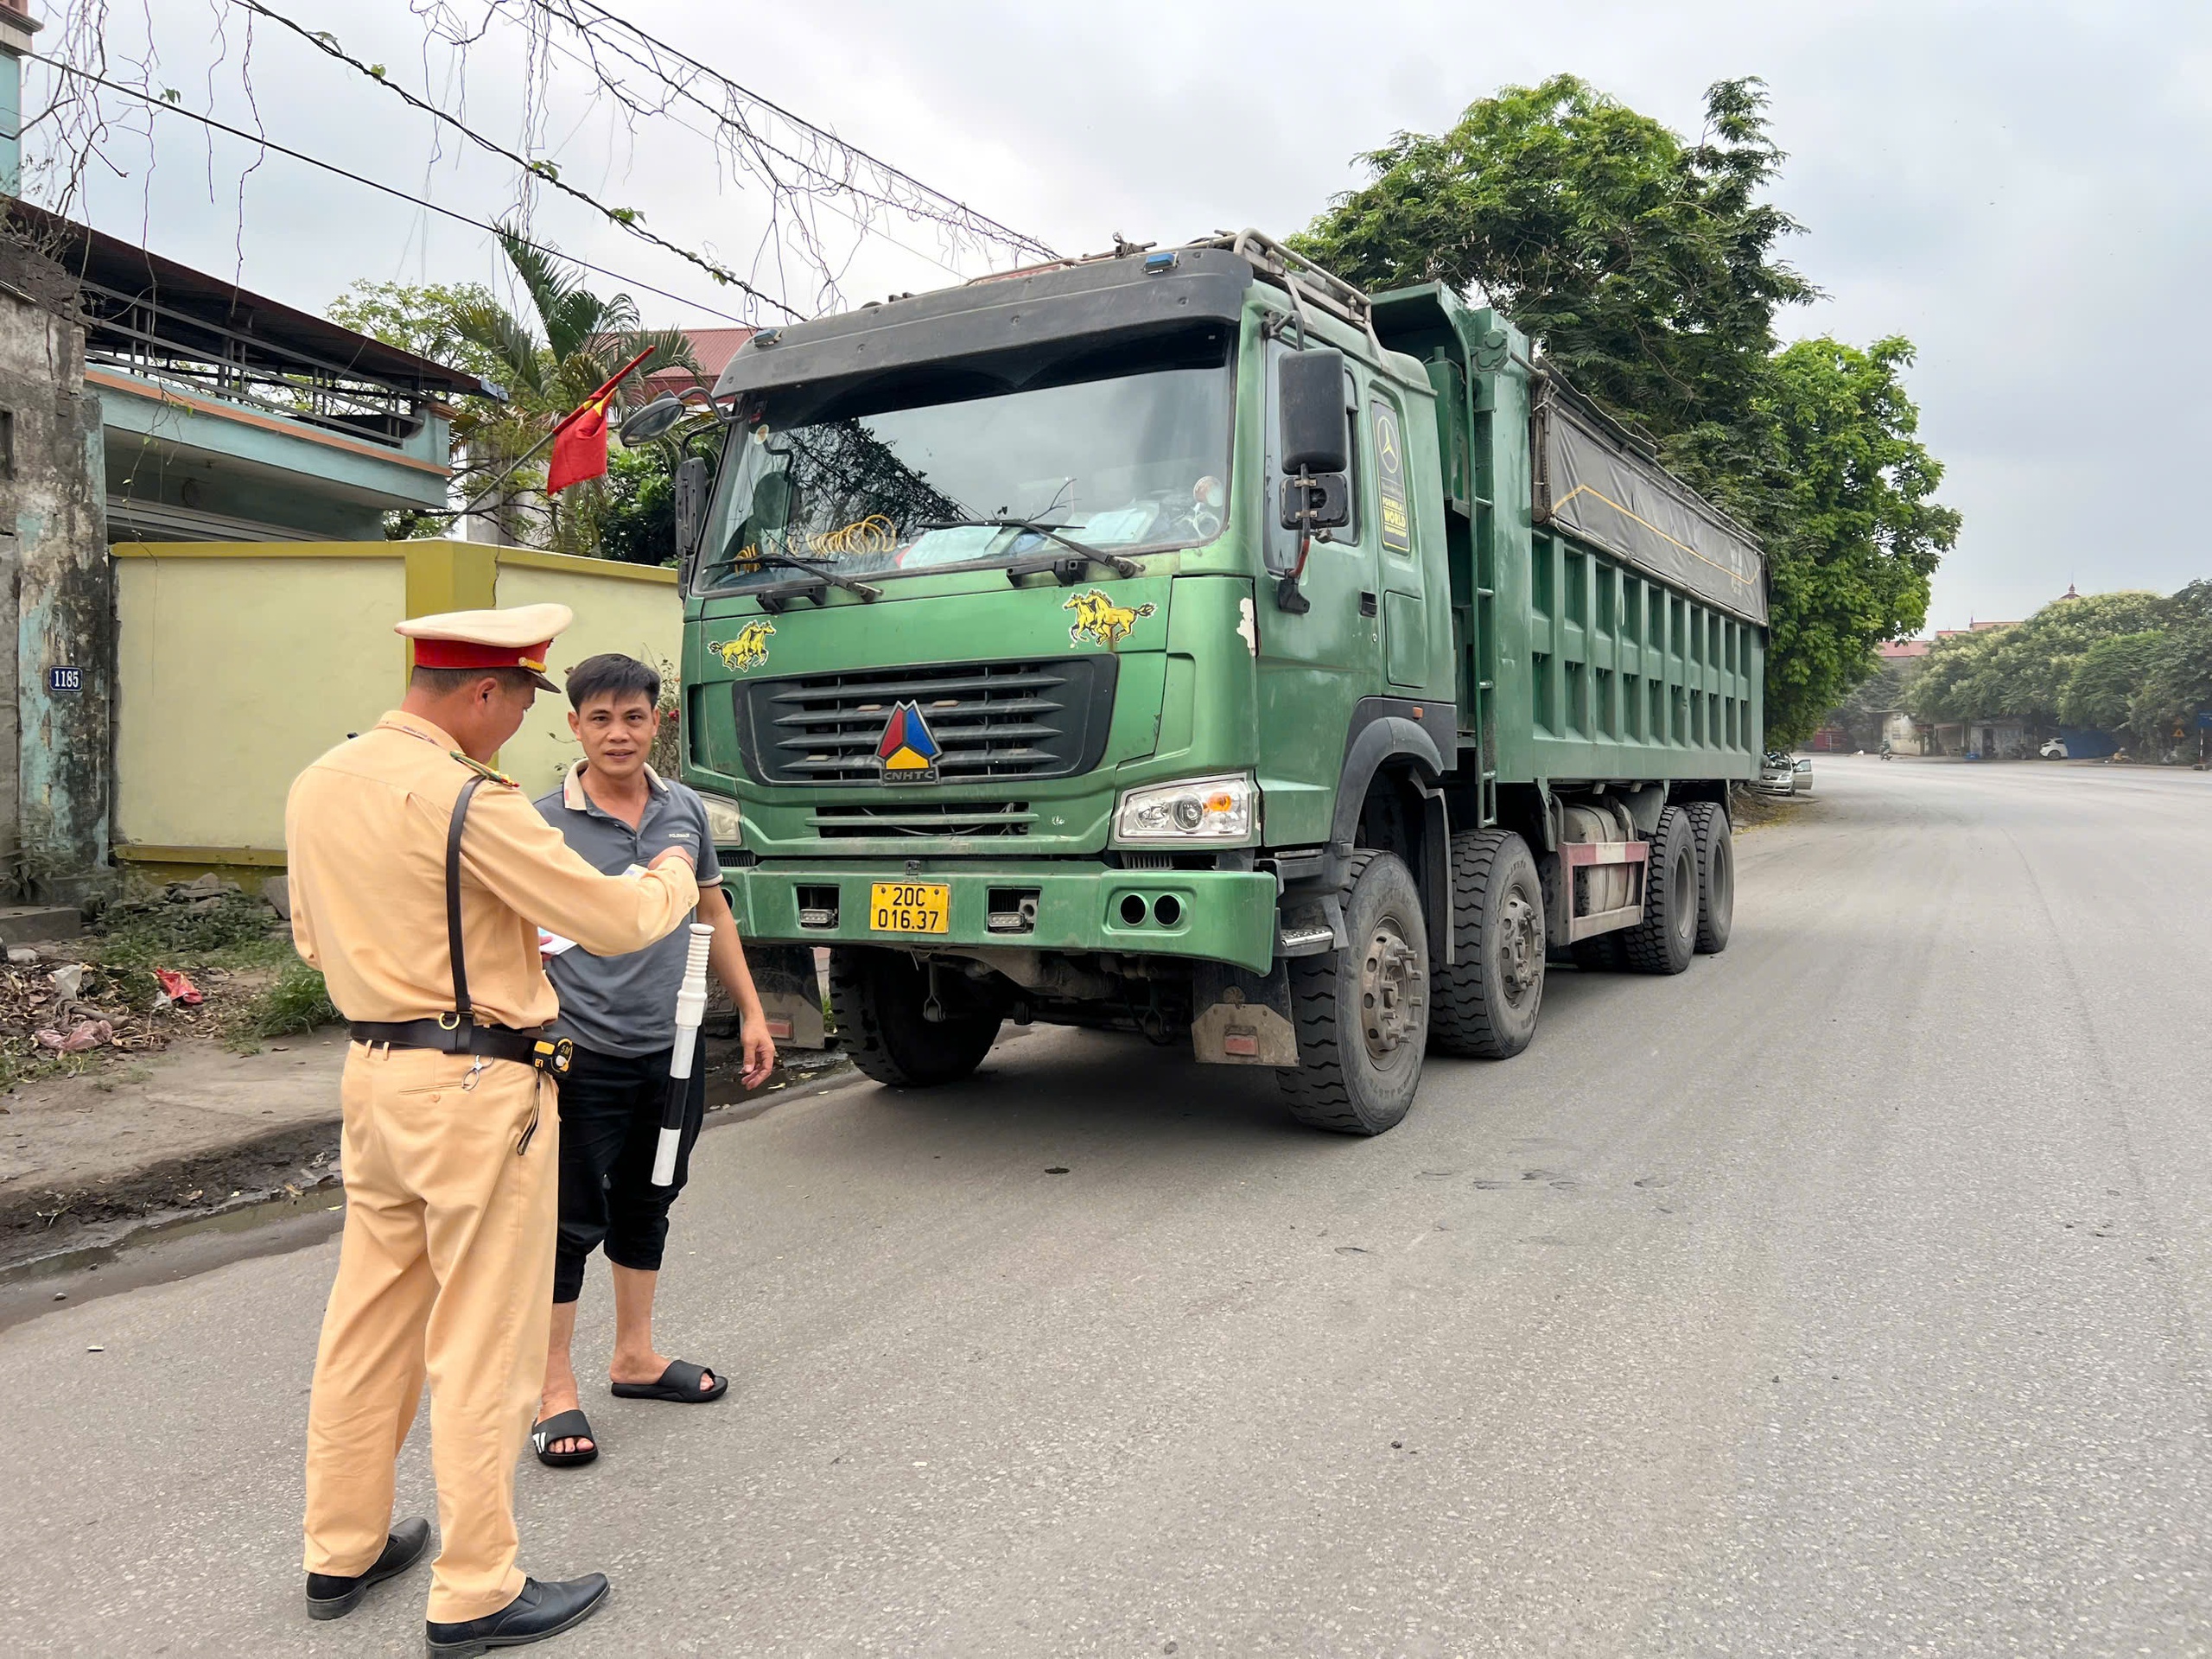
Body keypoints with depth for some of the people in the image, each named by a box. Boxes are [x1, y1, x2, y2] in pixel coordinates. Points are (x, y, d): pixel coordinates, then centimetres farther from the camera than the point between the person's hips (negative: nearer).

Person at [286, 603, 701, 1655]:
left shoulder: (318, 786, 6)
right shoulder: (466, 798, -20)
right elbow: (617, 921, -16)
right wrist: (674, 873, 3)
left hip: (375, 1072, 8)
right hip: (477, 1089, -8)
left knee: (367, 1319, 19)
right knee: (481, 1345, 3)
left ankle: (342, 1550, 33)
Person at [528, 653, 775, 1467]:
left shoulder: (686, 810, 5)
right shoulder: (543, 822, -8)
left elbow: (714, 916, 15)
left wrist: (751, 1012, 14)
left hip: (673, 1049, 5)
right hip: (586, 1055, -5)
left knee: (646, 1207, 18)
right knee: (572, 1220, 2)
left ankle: (635, 1355, 34)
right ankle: (555, 1390, 16)